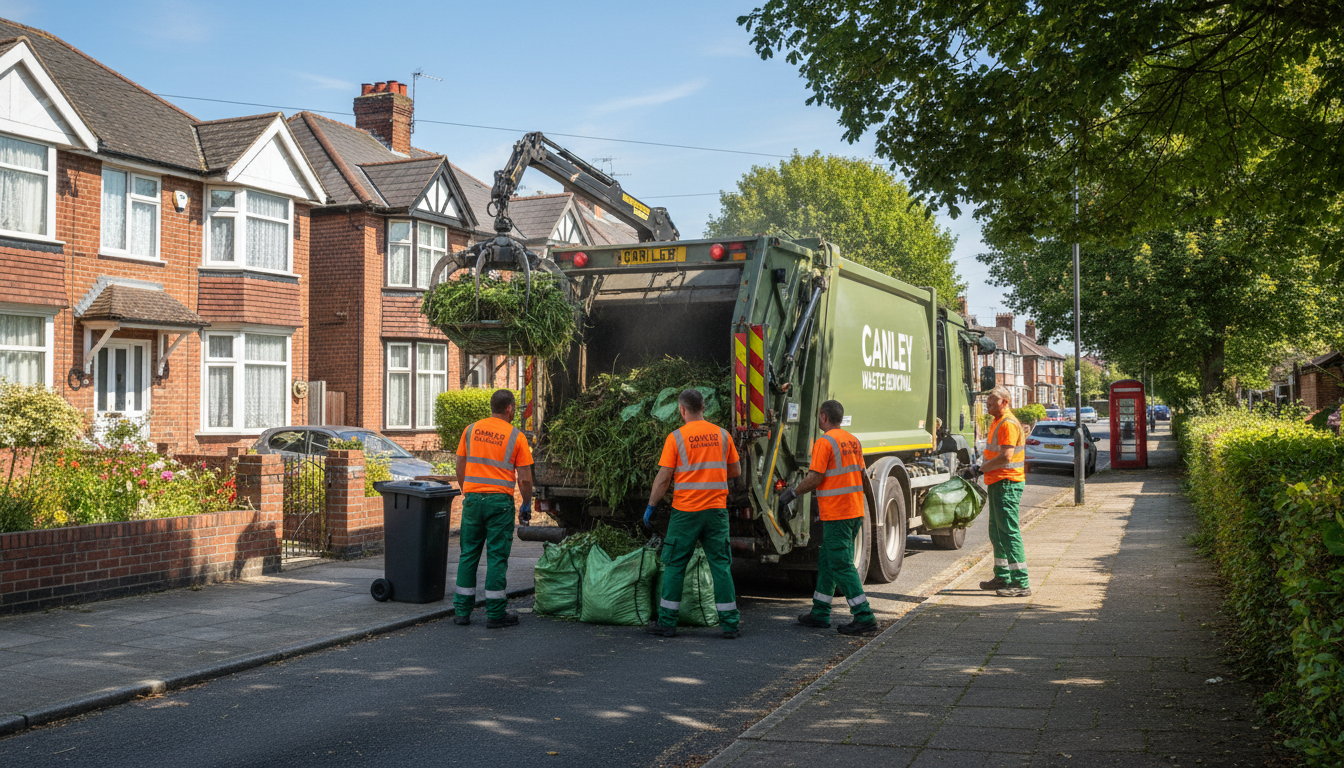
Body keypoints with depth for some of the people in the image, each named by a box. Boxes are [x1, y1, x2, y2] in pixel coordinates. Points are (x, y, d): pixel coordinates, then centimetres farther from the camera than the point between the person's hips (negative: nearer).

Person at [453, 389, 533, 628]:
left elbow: (460, 469, 9)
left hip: (473, 499, 4)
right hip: (500, 501, -3)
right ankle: (495, 613, 4)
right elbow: (524, 478, -4)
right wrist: (526, 506, 7)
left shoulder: (471, 430, 6)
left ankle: (462, 611, 14)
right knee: (497, 557, 1)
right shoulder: (516, 436, -4)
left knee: (469, 554, 11)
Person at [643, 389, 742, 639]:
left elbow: (663, 478, -6)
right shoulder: (722, 435, 4)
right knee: (721, 565, 7)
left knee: (675, 566, 7)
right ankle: (729, 624, 6)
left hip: (685, 512, -2)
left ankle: (667, 622, 12)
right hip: (716, 509, 3)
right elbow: (736, 471, 11)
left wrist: (650, 507, 4)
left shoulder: (676, 438, -6)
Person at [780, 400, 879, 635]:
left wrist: (793, 492, -1)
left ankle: (864, 618, -7)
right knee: (826, 560, 16)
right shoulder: (853, 441, 13)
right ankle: (820, 613, 22)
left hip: (835, 515, -9)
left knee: (842, 565, -5)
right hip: (855, 511, 9)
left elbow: (815, 478, -16)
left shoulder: (824, 442, -13)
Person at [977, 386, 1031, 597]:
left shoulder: (1008, 424, -16)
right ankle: (1002, 577, 28)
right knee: (996, 532, 18)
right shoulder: (998, 422, 18)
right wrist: (985, 468, 9)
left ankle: (1021, 583, -10)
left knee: (1009, 532, -11)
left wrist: (984, 467, -11)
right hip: (997, 483, 11)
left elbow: (1006, 456, -25)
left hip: (1007, 484, -11)